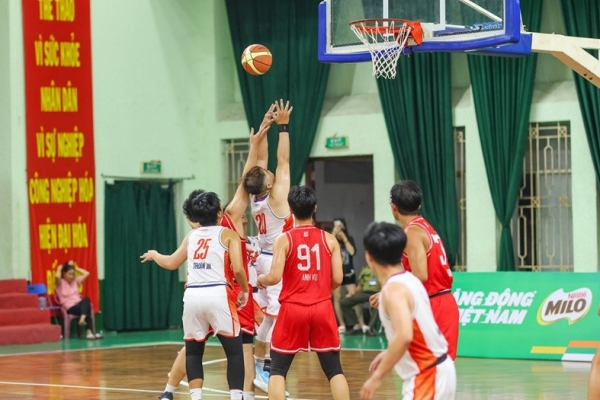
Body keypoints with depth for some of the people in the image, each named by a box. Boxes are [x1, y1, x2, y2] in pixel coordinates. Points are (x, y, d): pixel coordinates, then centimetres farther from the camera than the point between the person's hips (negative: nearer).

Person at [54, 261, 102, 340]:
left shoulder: (75, 281, 20)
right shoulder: (60, 283, 2)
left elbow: (86, 273, 20)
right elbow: (57, 277, -21)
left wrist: (76, 268, 19)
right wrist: (59, 269, -1)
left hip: (79, 305, 5)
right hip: (70, 308, -5)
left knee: (86, 300, -32)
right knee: (87, 310, -32)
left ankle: (82, 319, -48)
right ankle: (89, 332, -38)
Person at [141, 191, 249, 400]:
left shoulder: (192, 236, 18)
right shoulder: (228, 234, 6)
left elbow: (171, 263, 30)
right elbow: (238, 269, -6)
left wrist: (154, 255, 50)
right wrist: (245, 290, 12)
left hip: (192, 296, 4)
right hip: (218, 295, -4)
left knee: (193, 352, 17)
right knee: (234, 351, 4)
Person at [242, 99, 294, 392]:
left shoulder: (255, 197, -2)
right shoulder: (276, 197, -19)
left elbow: (261, 159, 4)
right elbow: (283, 161, -19)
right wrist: (283, 126, -16)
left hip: (265, 258, 8)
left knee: (267, 315, 15)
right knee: (277, 315, -8)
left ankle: (258, 365, 20)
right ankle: (265, 369, -11)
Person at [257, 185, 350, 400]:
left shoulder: (284, 239, -4)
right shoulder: (329, 239, 2)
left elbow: (275, 277, -11)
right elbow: (337, 279, 0)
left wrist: (261, 280, 11)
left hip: (292, 309, -2)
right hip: (322, 308, 2)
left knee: (277, 369, 8)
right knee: (334, 369, 6)